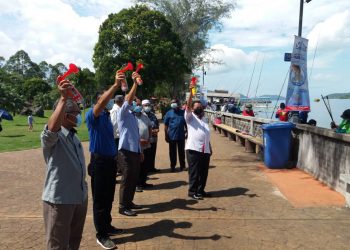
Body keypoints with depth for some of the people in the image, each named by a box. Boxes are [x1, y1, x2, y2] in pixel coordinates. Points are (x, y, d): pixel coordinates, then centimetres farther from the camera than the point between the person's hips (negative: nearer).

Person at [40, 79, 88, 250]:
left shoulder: (73, 136, 13)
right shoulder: (52, 136, -15)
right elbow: (52, 128, -41)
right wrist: (63, 98, -47)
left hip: (80, 197, 8)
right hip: (59, 200, -8)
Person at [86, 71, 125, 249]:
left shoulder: (107, 116, 14)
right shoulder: (93, 115, -11)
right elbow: (101, 103, -33)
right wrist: (116, 85, -43)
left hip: (111, 160, 8)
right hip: (99, 161, -8)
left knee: (109, 197, 18)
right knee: (100, 199, 1)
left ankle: (107, 226, 33)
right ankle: (101, 235, 11)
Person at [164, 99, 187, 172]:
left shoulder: (183, 112, 3)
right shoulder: (169, 113, -1)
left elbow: (186, 124, 10)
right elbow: (166, 125, 0)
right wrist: (166, 135, -4)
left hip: (181, 136, 1)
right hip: (172, 136, -1)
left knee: (181, 152, 9)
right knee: (172, 152, 8)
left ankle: (182, 165, 21)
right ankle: (172, 166, 19)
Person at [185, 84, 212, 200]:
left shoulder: (204, 120, 22)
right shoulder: (190, 117, 2)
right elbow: (187, 106, -17)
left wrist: (210, 148, 21)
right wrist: (191, 93, -28)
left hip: (205, 150, 7)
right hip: (193, 149, -7)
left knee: (204, 172, 11)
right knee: (194, 172, -1)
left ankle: (201, 190, 24)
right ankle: (192, 191, 9)